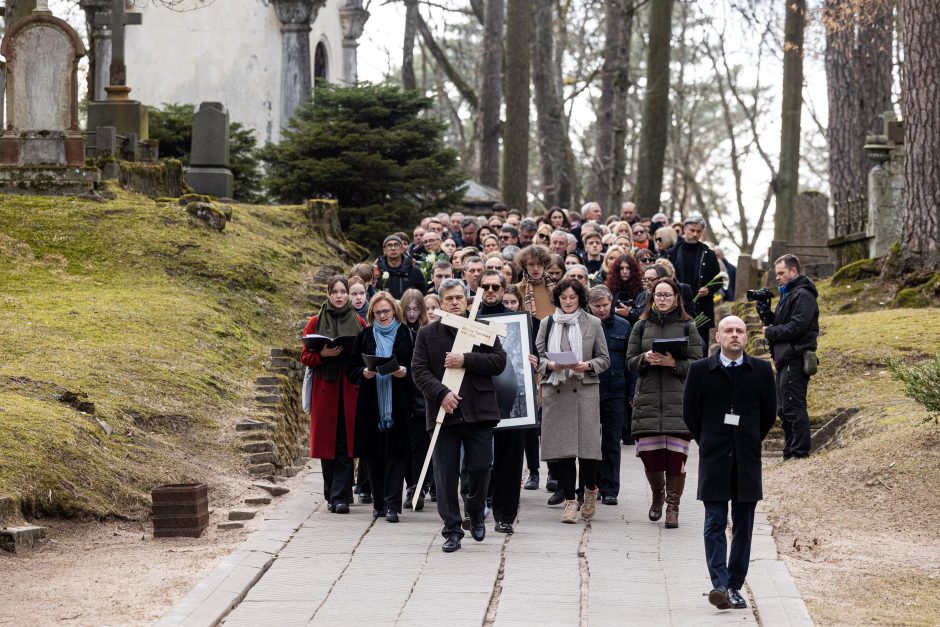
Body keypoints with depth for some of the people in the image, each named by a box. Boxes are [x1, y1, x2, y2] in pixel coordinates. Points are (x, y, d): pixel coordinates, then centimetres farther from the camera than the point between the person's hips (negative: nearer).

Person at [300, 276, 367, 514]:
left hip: (350, 390, 0)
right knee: (327, 444, 2)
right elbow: (305, 357, 5)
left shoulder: (359, 323, 7)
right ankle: (332, 496, 13)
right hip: (325, 389, 0)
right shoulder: (316, 323, 6)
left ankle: (340, 497, -9)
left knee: (345, 445, -6)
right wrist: (323, 354, -14)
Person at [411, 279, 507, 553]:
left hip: (478, 412, 0)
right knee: (446, 474, 0)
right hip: (444, 412, 0)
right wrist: (441, 393, -15)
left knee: (480, 467, -1)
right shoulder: (427, 334, 8)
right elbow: (419, 370, 0)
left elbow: (499, 361, -2)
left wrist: (466, 360, -14)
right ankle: (452, 530, 7)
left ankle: (475, 513, 26)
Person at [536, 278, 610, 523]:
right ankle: (570, 500, 4)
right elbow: (537, 357, 10)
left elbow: (604, 359, 8)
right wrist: (551, 365, -10)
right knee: (561, 447, -3)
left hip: (585, 390, -1)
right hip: (555, 390, 1)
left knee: (587, 444, -7)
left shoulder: (593, 324, 8)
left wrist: (585, 366, -10)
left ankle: (590, 489, 19)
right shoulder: (547, 324, 11)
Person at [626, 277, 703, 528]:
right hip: (648, 400, 2)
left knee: (675, 456, -8)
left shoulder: (687, 327, 7)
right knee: (650, 456, 0)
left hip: (678, 401, -2)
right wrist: (645, 358, -10)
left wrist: (673, 363, -14)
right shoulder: (642, 326, 13)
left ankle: (673, 506, 5)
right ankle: (657, 495, 28)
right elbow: (630, 362, 11)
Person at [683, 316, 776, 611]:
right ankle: (720, 585, -15)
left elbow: (769, 412, 12)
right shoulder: (700, 370, -1)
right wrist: (708, 443, 9)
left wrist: (751, 442, 11)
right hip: (713, 460, -1)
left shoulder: (761, 370, 2)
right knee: (715, 524, -9)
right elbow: (690, 412, 8)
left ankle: (735, 587, 10)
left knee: (743, 526, 4)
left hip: (747, 460, 2)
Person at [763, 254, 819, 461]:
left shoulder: (803, 296, -10)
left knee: (793, 406, -11)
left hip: (795, 360, -10)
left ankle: (800, 451, -10)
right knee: (784, 409, 12)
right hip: (785, 359, 10)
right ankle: (790, 451, 16)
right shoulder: (788, 294, 22)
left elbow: (796, 327, -19)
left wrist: (770, 332, -9)